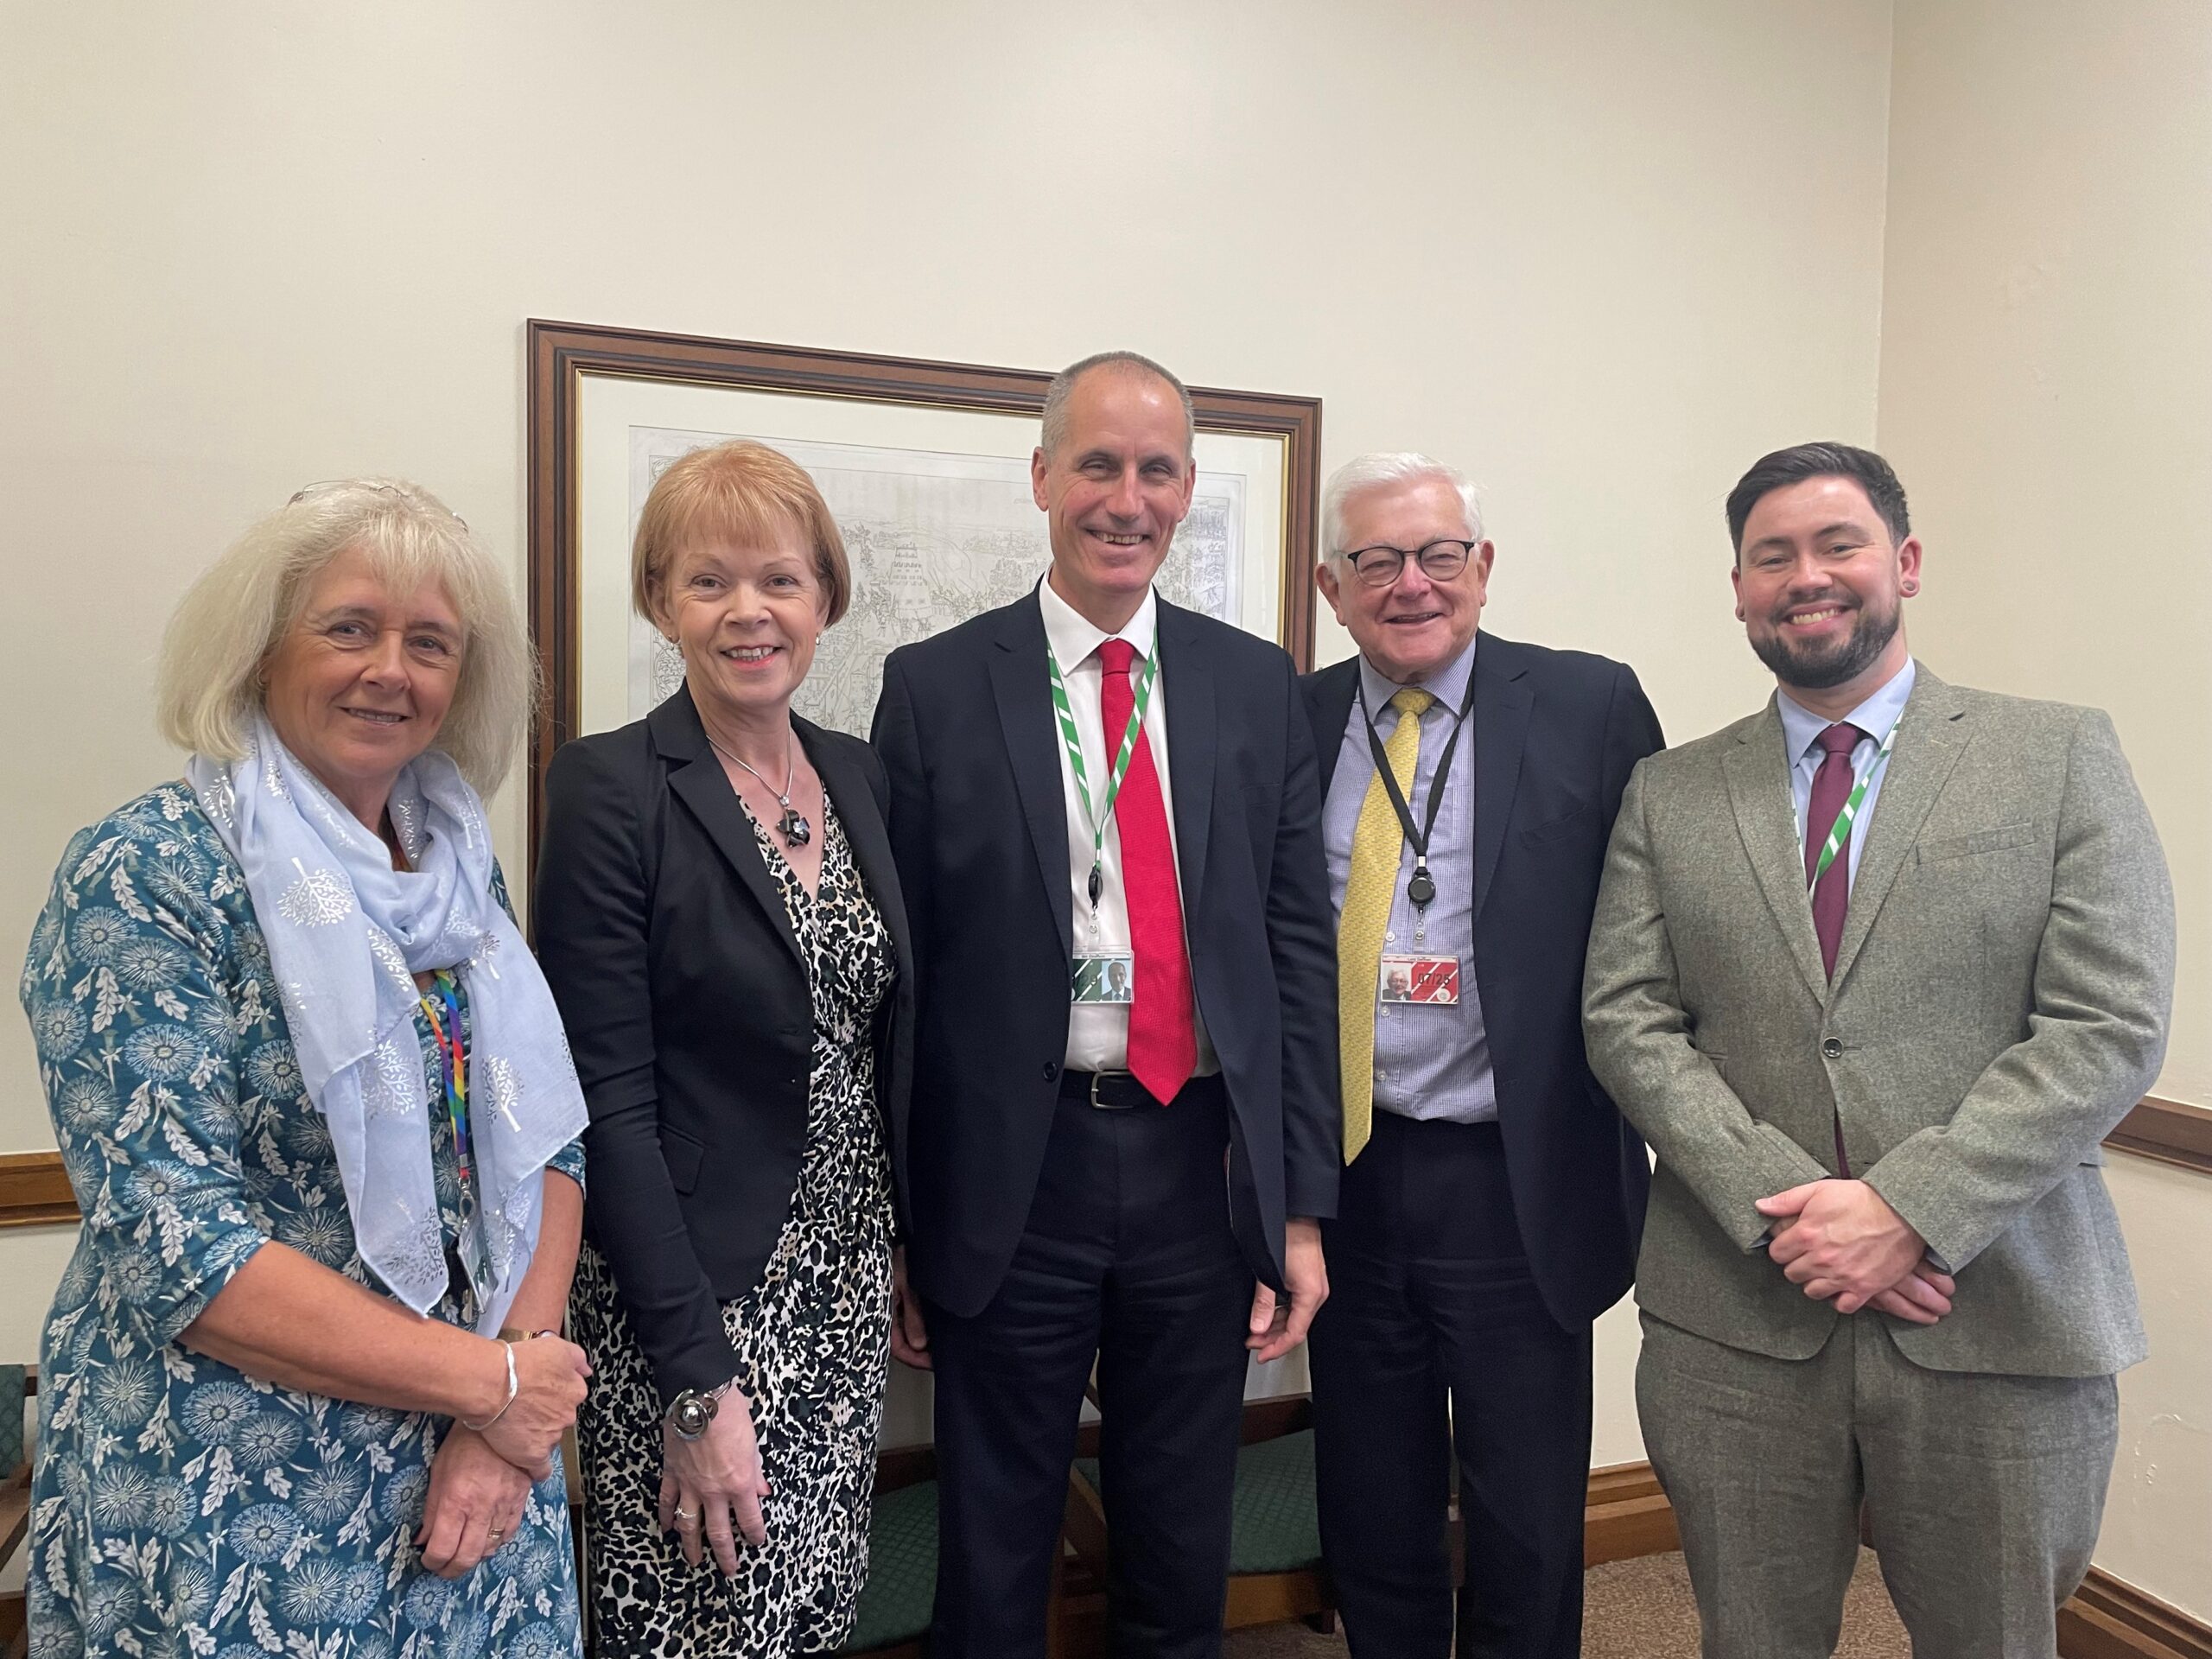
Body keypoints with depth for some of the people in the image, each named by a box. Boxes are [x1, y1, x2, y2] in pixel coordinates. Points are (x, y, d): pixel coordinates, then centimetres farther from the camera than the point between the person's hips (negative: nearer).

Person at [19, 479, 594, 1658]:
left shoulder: (459, 865, 3)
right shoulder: (142, 881, -14)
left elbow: (546, 1141, 2)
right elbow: (176, 1251, -19)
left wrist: (503, 1423, -10)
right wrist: (488, 1379, -17)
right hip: (237, 1517, -5)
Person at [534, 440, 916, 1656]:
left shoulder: (858, 775, 5)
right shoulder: (609, 789, -14)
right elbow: (607, 1102, -16)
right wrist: (697, 1385, -17)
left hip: (845, 1282, 6)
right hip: (689, 1294, -5)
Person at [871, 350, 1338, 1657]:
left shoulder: (1259, 686, 4)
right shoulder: (937, 687, -3)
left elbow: (1299, 949, 4)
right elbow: (899, 964, -2)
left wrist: (1303, 1203, 1)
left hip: (1206, 1168, 2)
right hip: (1013, 1173, -2)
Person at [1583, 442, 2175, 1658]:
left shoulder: (2061, 757, 2)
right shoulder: (1668, 795, 6)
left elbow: (2111, 1027, -6)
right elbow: (1626, 1020, -1)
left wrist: (1909, 1209, -15)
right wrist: (1784, 1205, -13)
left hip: (2001, 1317, -1)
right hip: (1735, 1316, 1)